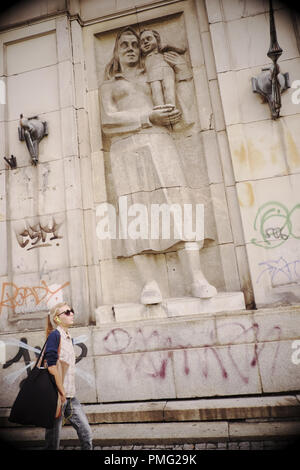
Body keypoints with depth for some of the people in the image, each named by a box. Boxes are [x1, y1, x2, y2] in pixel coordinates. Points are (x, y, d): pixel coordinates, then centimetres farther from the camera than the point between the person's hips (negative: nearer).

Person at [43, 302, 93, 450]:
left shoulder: (69, 338, 14)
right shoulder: (55, 335, -11)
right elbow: (52, 366, -19)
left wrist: (68, 394, 16)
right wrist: (61, 393, -17)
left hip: (70, 396, 8)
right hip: (57, 396, -8)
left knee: (87, 435, 5)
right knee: (53, 440, 5)